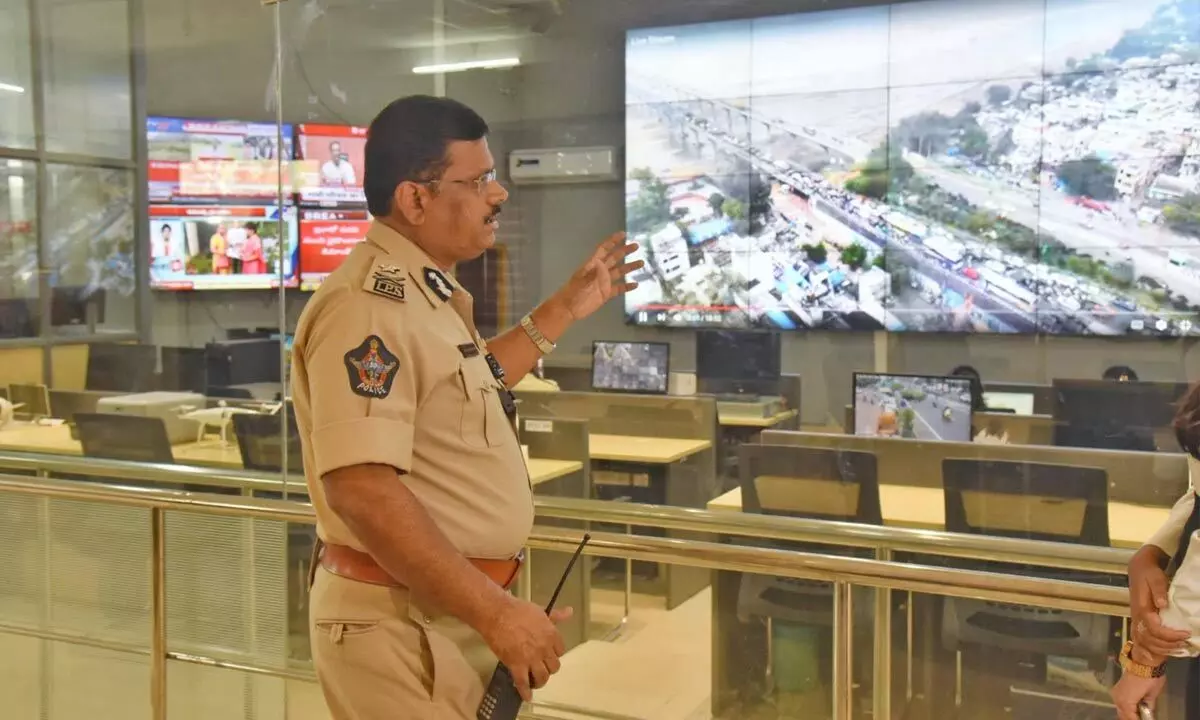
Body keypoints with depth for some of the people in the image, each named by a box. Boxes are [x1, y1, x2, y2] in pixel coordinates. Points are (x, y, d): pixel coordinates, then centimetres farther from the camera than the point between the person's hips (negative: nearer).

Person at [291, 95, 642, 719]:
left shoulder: (427, 291, 10)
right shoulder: (369, 304, -23)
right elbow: (361, 487, -31)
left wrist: (565, 309, 23)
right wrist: (496, 612, -28)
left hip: (452, 610, 10)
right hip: (403, 622, -10)